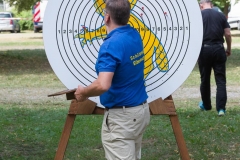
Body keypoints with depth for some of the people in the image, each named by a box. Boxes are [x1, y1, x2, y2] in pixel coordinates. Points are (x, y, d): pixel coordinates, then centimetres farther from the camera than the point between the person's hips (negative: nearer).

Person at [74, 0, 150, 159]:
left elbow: (103, 85, -33)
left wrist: (83, 92, -15)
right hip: (141, 110, 9)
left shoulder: (111, 45, -23)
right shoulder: (135, 35, 3)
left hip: (121, 117, -9)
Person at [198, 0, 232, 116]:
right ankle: (221, 108, -11)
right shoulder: (220, 15, 6)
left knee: (205, 79, 15)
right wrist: (228, 49, 15)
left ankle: (206, 105, 29)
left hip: (204, 49, -1)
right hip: (218, 49, 1)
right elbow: (228, 34, 4)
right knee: (220, 79, 1)